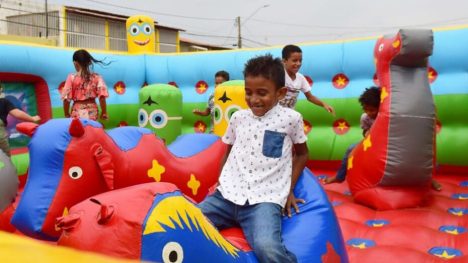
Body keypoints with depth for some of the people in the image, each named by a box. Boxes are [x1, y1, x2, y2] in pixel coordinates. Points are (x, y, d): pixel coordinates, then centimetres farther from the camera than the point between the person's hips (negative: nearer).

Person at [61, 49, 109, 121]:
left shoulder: (72, 77, -8)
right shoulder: (97, 77, -3)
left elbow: (66, 98, -7)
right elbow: (102, 96, -7)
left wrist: (67, 114, 4)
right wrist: (104, 112, 3)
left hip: (77, 112, -2)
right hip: (92, 111, 2)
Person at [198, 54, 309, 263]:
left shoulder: (291, 118, 2)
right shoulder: (238, 117, 12)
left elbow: (302, 153, 16)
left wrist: (289, 189, 8)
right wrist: (220, 182, 14)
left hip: (265, 199, -3)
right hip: (228, 194, 4)